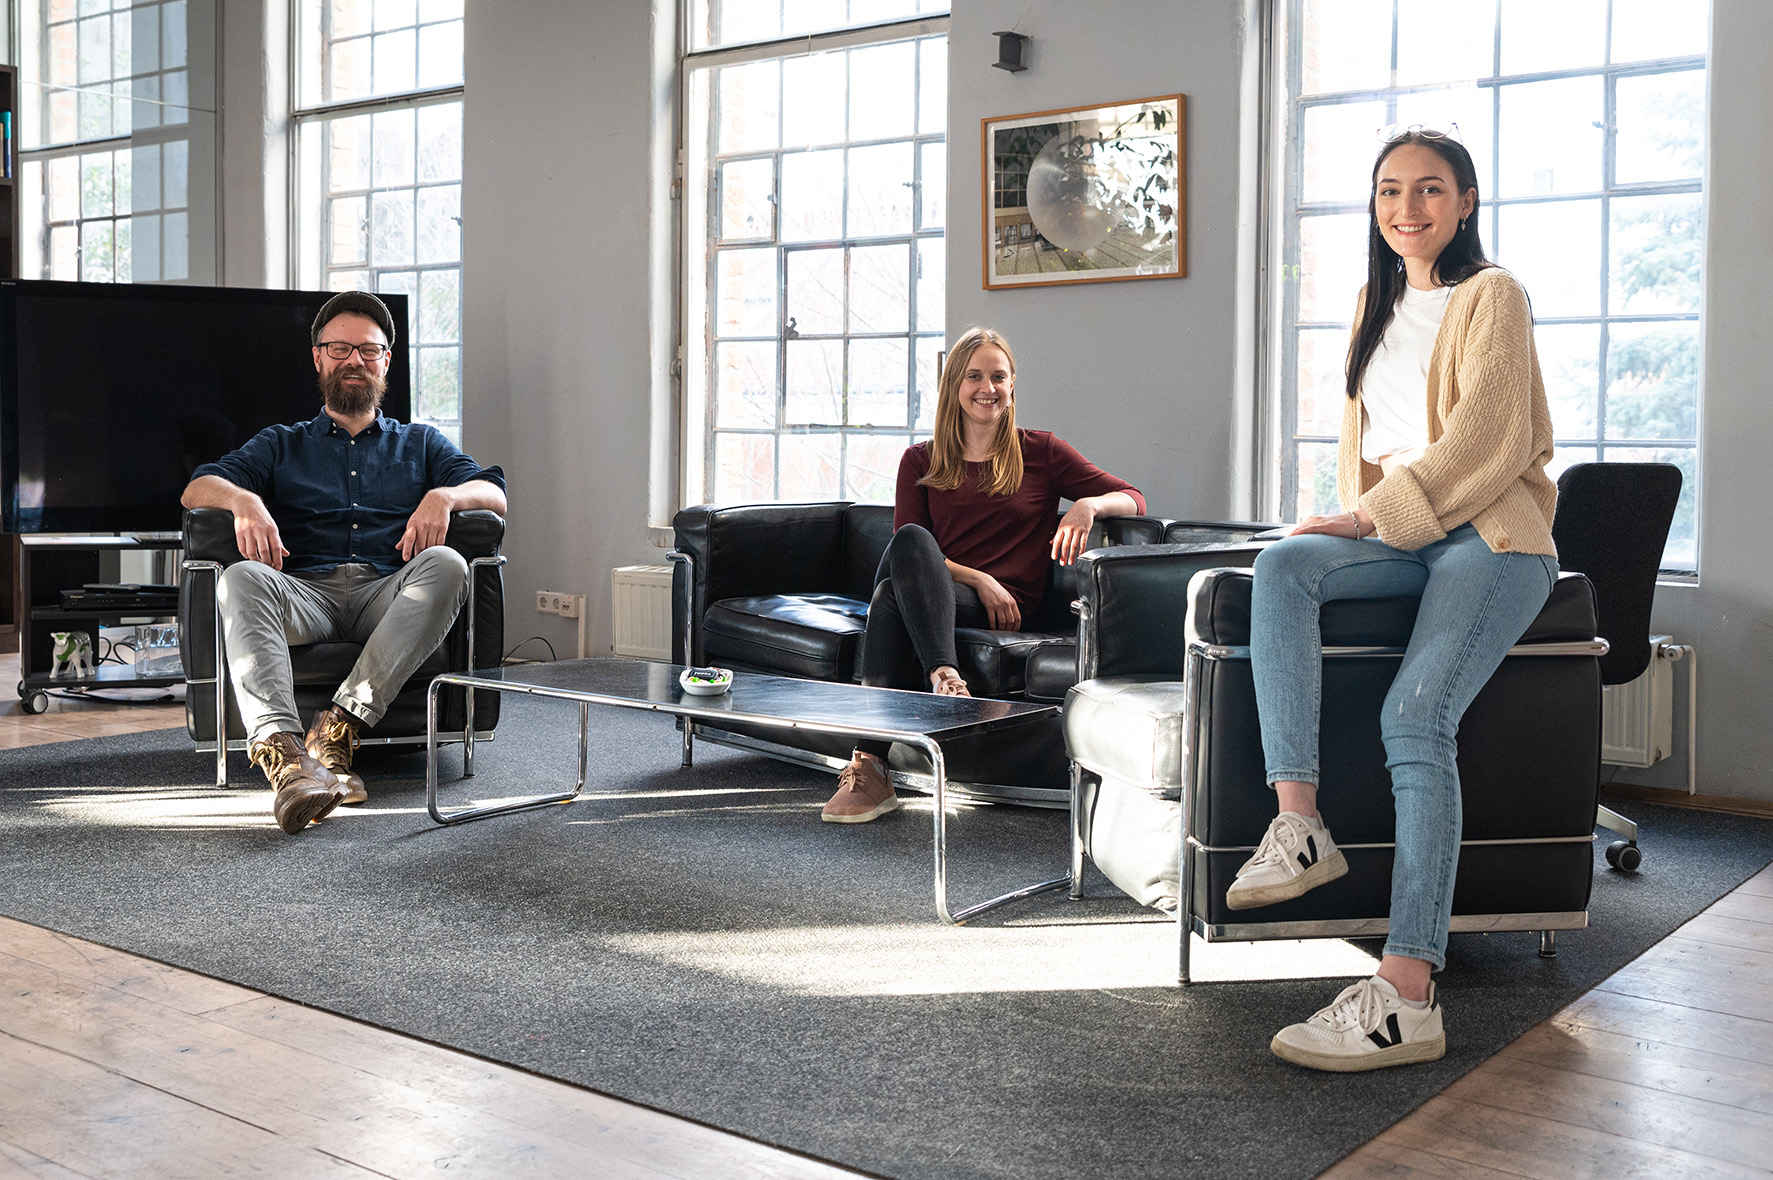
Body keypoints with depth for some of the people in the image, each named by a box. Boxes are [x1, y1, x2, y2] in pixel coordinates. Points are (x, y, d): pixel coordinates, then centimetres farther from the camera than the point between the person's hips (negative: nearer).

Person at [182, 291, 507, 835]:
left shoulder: (420, 442, 29)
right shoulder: (281, 445, 28)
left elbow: (494, 493, 13)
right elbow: (197, 489, 12)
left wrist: (444, 496, -10)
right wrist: (244, 500, -13)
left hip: (388, 594, 0)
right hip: (306, 589, 0)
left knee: (445, 565, -33)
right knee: (243, 579, -34)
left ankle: (338, 727, -40)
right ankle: (282, 752, -53)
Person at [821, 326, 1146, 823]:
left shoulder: (1041, 452, 16)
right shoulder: (921, 461, 20)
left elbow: (1134, 498, 13)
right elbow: (907, 547, 7)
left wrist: (1089, 504, -11)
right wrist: (979, 579, -9)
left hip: (1008, 605, -2)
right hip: (934, 590, 2)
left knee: (893, 596, -35)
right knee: (910, 539, -35)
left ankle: (870, 767, -45)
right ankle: (945, 677, -49)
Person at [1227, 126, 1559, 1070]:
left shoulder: (1490, 297, 0)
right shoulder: (1378, 302, 22)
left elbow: (1487, 443, -11)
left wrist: (1368, 515, -16)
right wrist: (1355, 518, 6)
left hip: (1488, 534, -6)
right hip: (1395, 539, 7)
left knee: (1414, 718, -27)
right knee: (1281, 567, -26)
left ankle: (1407, 995, -32)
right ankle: (1299, 825, -32)